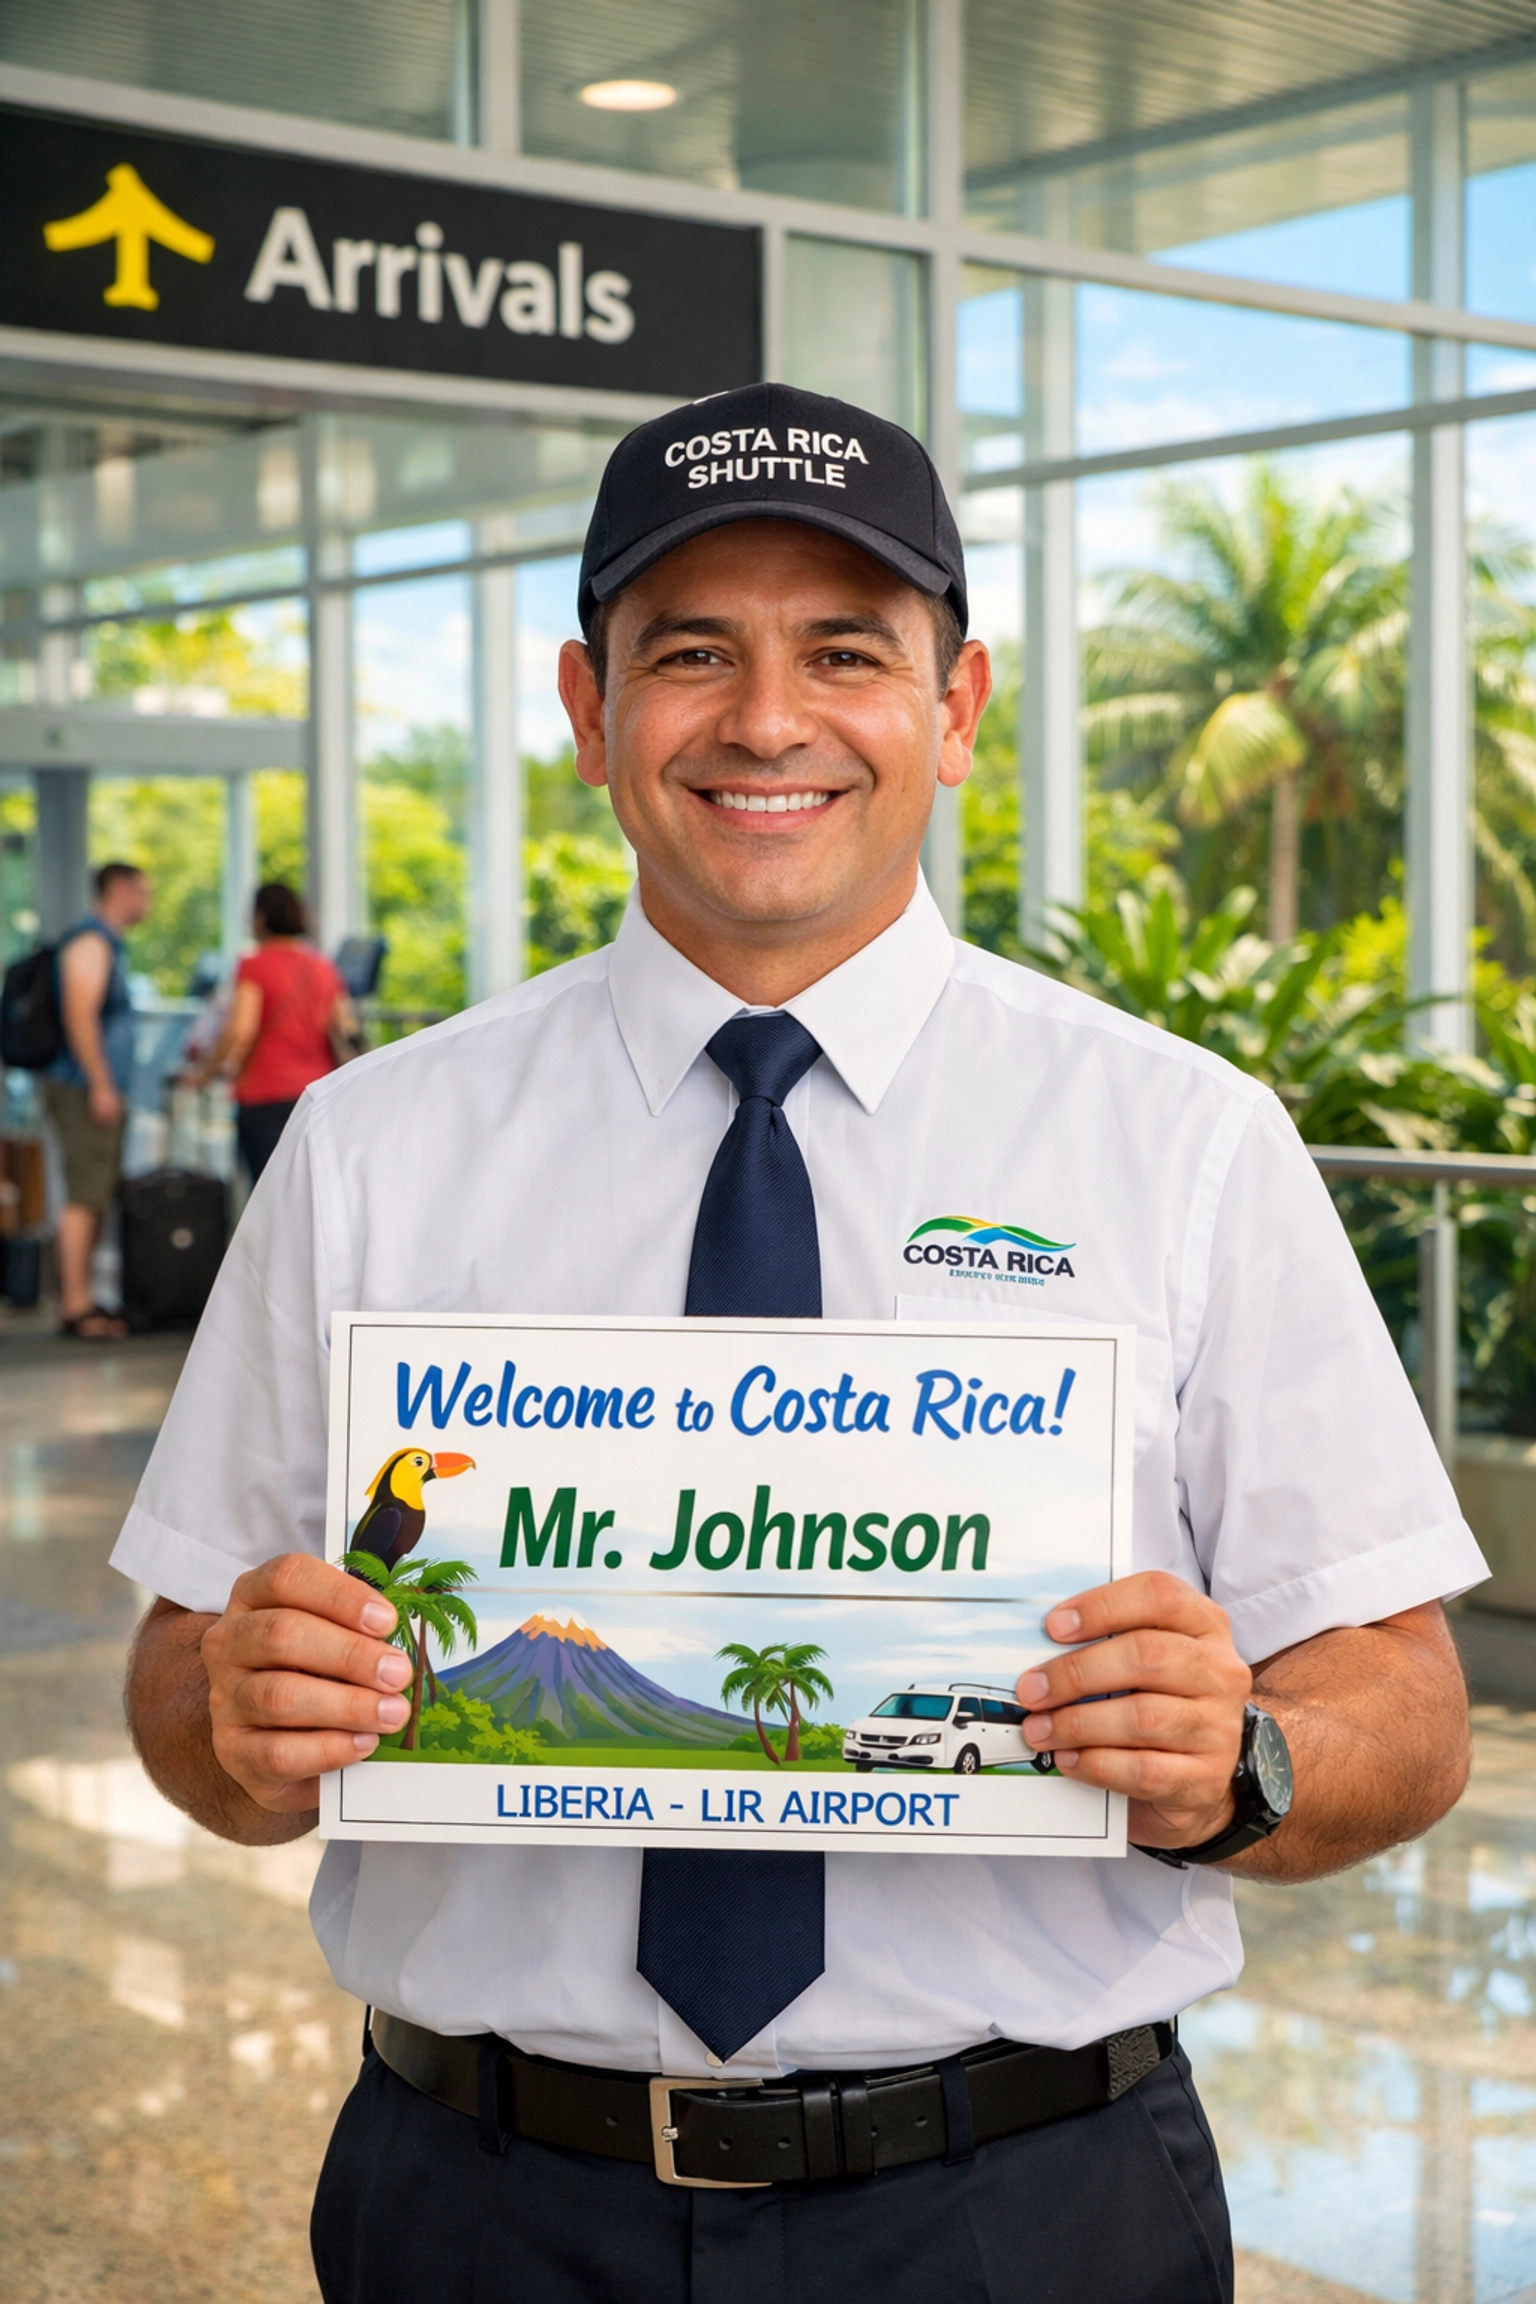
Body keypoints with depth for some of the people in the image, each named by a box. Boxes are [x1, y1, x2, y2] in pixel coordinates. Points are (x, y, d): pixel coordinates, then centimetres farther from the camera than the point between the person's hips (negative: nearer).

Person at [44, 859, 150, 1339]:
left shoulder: (107, 943, 22)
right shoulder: (90, 941, -9)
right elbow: (79, 1015, -19)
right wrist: (100, 1084, -21)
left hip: (103, 1093, 10)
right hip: (85, 1089, -10)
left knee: (95, 1197, 10)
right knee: (84, 1196, -11)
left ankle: (80, 1299, 14)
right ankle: (75, 1305, -12)